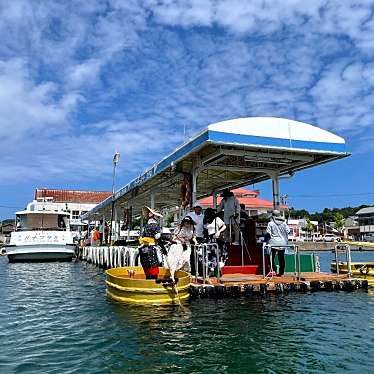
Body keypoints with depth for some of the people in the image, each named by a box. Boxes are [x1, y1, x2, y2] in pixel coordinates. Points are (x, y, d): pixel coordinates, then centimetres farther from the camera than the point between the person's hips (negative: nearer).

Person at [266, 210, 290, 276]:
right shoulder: (284, 223, 5)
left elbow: (268, 233, -7)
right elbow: (288, 231, 3)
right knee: (281, 258, 9)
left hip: (273, 242, -3)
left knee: (272, 257, 3)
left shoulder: (270, 223, -5)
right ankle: (281, 272, 11)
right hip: (282, 242, 4)